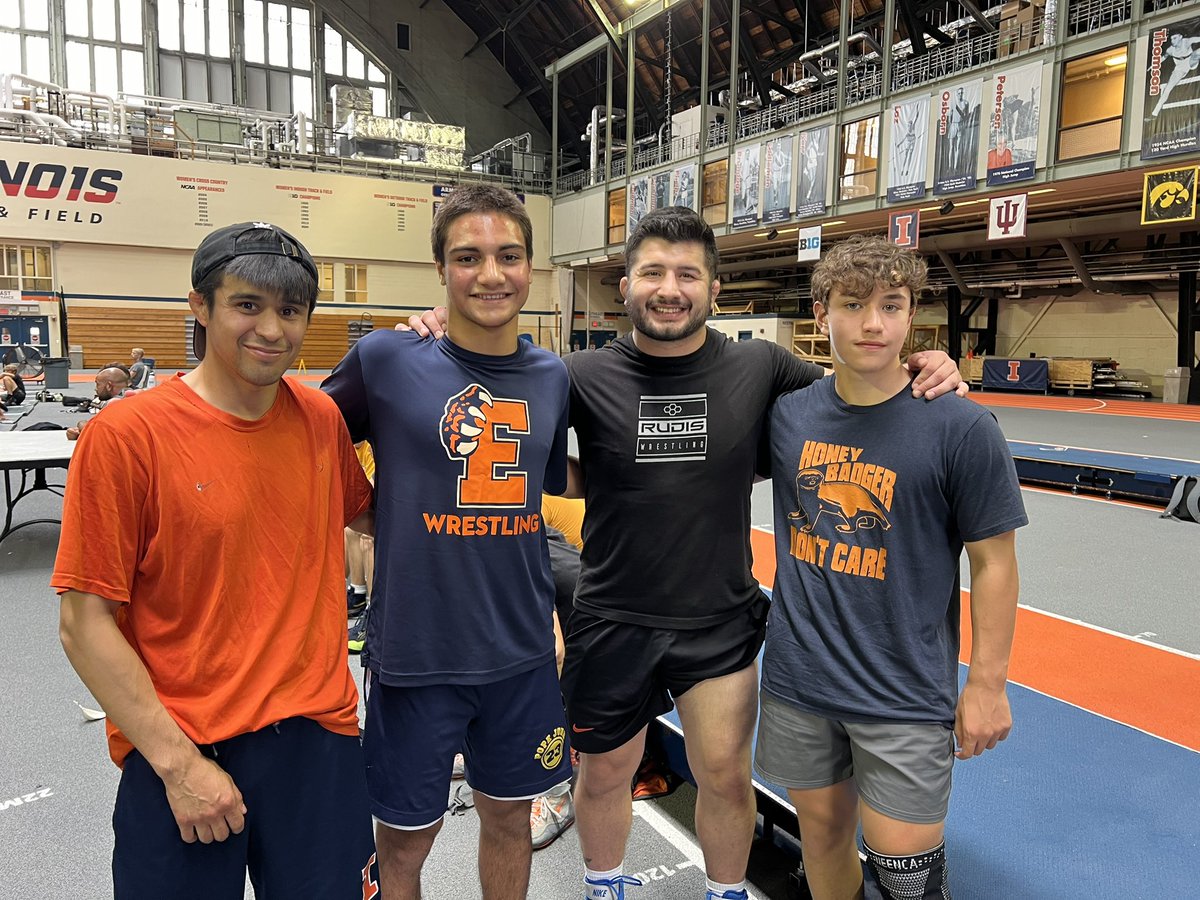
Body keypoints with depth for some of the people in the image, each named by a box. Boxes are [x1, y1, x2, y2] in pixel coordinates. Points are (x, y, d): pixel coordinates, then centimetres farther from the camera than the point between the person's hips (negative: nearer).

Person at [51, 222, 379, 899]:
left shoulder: (321, 419, 1)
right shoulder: (125, 435, -12)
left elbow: (366, 514, 19)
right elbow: (85, 624, -10)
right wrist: (178, 762, -12)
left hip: (319, 735, 4)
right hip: (176, 751, -3)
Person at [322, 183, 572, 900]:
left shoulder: (553, 377, 2)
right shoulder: (387, 359, -10)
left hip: (522, 647, 4)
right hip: (416, 647, -3)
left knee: (511, 816, 22)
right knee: (404, 842, 15)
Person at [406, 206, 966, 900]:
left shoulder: (759, 367, -6)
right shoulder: (585, 377, -9)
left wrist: (931, 373, -11)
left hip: (722, 624, 0)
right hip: (612, 623, 0)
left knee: (726, 774, 13)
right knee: (605, 775, 18)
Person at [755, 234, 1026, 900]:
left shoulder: (961, 427, -13)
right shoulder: (787, 413, -3)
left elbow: (993, 563, -6)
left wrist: (987, 682, -4)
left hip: (906, 694, -3)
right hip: (798, 678, 3)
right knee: (821, 827, 19)